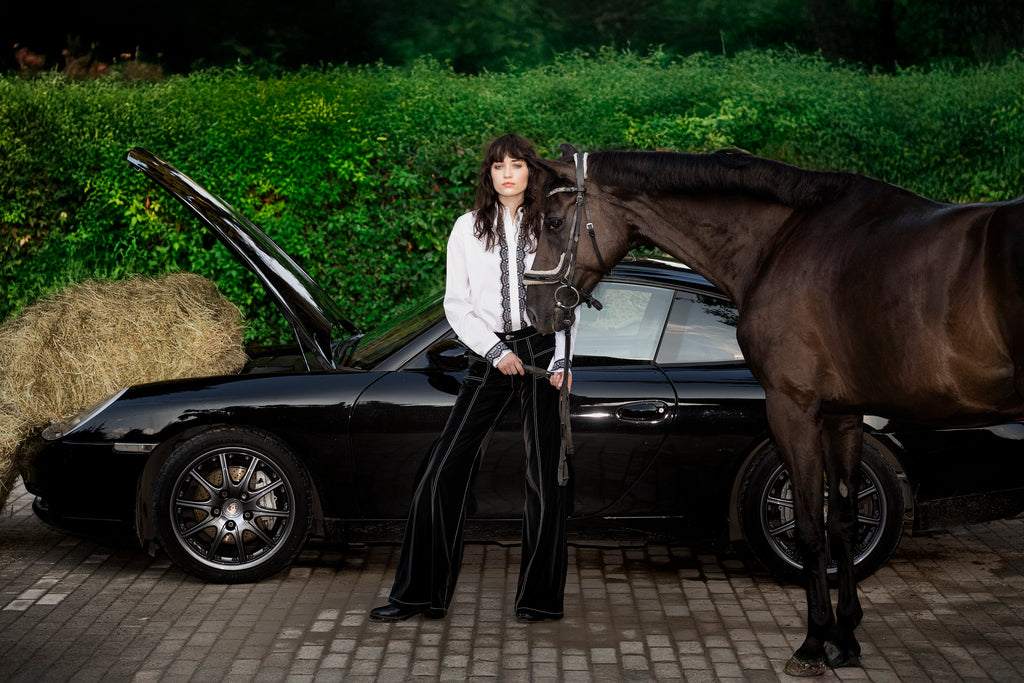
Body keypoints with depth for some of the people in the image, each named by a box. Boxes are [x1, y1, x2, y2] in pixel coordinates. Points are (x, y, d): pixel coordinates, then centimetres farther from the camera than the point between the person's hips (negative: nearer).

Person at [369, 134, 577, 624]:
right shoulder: (468, 228, 7)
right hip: (489, 356, 1)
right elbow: (456, 304, 4)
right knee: (444, 472, -4)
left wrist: (562, 360, -4)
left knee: (545, 475, 1)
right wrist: (495, 351, -8)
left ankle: (540, 597, 11)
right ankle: (418, 594, 4)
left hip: (541, 352, 0)